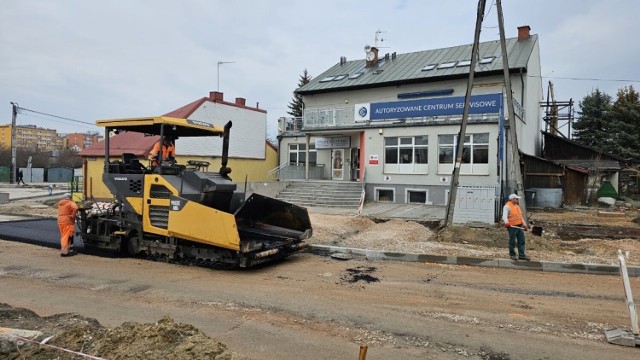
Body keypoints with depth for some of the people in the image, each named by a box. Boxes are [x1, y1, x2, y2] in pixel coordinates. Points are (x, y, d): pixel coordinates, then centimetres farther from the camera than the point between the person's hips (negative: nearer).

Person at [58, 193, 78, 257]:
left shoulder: (60, 203, 14)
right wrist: (73, 215, -18)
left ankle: (63, 250, 26)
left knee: (63, 237, 17)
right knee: (67, 237, -4)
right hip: (68, 222, -8)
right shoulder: (71, 203, -10)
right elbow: (75, 208, -30)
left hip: (60, 222, 8)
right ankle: (64, 251, -4)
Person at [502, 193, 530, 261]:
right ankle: (512, 255, 13)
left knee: (521, 241, 6)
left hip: (519, 226, 8)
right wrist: (506, 223, -39)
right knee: (512, 242, 1)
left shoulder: (517, 206, 18)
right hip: (512, 227, -8)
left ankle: (521, 255, 11)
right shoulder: (507, 206, -9)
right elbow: (504, 216, -22)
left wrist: (524, 224, 23)